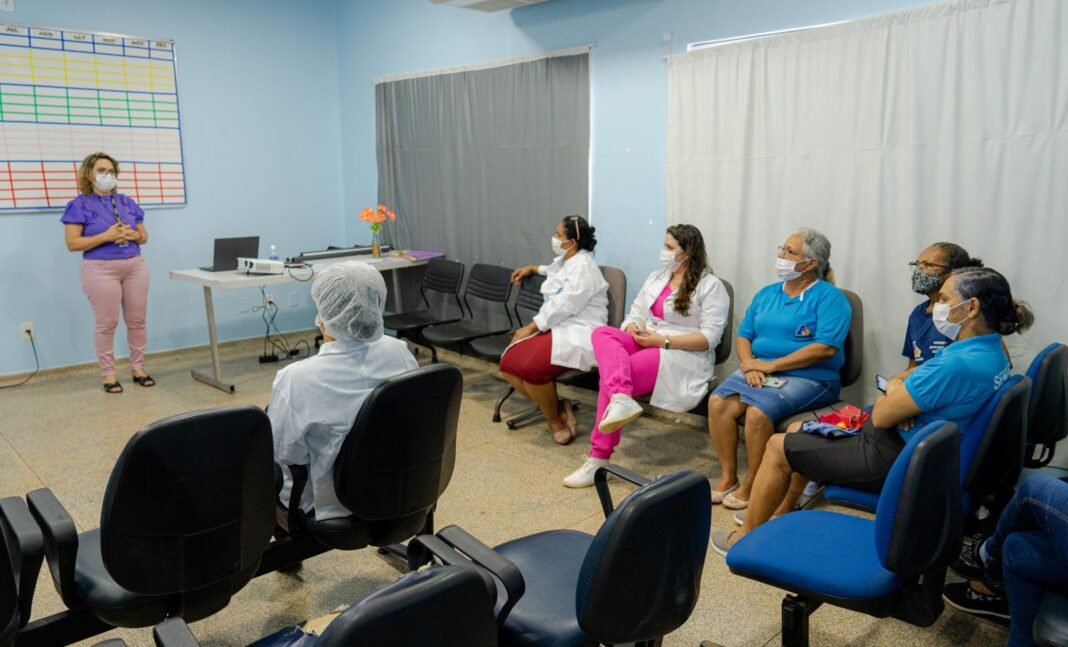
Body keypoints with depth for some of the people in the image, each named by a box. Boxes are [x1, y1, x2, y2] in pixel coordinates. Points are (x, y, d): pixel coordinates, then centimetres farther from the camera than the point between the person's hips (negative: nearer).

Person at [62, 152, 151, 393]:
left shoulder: (127, 202, 11)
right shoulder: (79, 205, -2)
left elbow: (144, 236, 15)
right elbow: (72, 243, -8)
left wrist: (133, 235, -8)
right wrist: (106, 236, -17)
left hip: (135, 266, 5)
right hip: (101, 270, -4)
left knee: (137, 320, 6)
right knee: (106, 323, 0)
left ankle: (138, 367, 19)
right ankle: (107, 373, 11)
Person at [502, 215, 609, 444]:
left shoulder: (583, 266, -12)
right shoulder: (565, 261, 18)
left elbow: (563, 306, -19)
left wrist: (530, 328, -16)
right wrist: (532, 268, 40)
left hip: (579, 333, -10)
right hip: (557, 328, 10)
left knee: (531, 366, -33)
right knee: (509, 364, -11)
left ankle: (555, 420, -9)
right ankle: (557, 408, -3)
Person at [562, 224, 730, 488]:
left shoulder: (711, 286, -2)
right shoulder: (656, 277, 20)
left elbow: (709, 337, -11)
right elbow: (634, 315, 17)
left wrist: (664, 341, -19)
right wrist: (634, 330, -8)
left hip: (683, 355, -7)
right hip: (645, 344, 7)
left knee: (610, 376, -28)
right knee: (602, 333, -26)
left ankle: (599, 458, -22)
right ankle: (621, 401, -50)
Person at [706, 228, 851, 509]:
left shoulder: (829, 297, -4)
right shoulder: (766, 294, 17)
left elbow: (826, 348, -16)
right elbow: (744, 336, 16)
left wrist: (770, 365, -16)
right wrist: (749, 364, -7)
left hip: (808, 378, -6)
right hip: (758, 370, 6)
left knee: (758, 411, -31)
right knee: (718, 402, -21)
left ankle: (751, 485, -10)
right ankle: (728, 477, -6)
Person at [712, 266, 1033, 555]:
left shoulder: (958, 364, -31)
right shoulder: (992, 352, 1)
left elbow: (881, 416, -26)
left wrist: (891, 392, -4)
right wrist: (897, 389, -11)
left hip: (893, 461, -10)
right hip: (912, 450, 10)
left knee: (778, 447, 3)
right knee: (797, 430, 21)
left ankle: (746, 537, 21)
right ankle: (780, 514, 34)